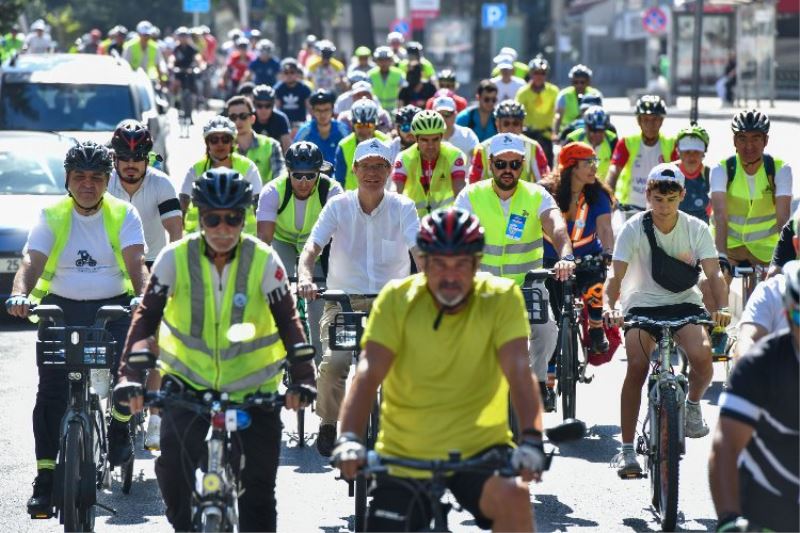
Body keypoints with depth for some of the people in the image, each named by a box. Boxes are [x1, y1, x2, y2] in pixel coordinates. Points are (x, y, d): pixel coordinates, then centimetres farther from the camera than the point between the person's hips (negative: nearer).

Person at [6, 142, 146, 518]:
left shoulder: (123, 214, 1)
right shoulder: (51, 217, 3)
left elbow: (135, 263, -10)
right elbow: (32, 262, -8)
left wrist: (142, 296, -30)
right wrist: (19, 295, -29)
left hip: (113, 307, -1)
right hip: (61, 309, 1)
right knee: (51, 393, -9)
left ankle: (119, 428, 8)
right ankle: (45, 481, -7)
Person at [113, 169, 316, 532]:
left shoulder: (263, 260, -11)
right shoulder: (176, 257, -11)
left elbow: (288, 322, -11)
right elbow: (146, 316, -11)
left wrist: (302, 378, -23)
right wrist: (130, 375, -23)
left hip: (253, 388, 0)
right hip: (189, 382, 0)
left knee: (259, 484, 0)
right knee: (172, 464, -18)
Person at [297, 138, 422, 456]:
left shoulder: (402, 208, 1)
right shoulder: (338, 206, 2)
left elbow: (419, 250, -13)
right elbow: (312, 247, -9)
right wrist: (305, 277, -31)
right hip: (344, 301, 0)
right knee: (334, 362, -25)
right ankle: (328, 423, 5)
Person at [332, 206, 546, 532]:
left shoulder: (502, 298, -9)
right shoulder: (397, 299, -8)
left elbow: (518, 372, -20)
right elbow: (369, 373, -18)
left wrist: (530, 439, -36)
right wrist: (349, 437, -34)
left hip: (479, 448, -1)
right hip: (405, 454, 2)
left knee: (514, 497, -30)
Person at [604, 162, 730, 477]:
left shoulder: (697, 229, -5)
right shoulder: (634, 229, -9)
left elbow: (714, 274, -12)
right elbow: (616, 275, -17)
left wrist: (721, 307, -31)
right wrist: (608, 306, -36)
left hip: (684, 304, 1)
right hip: (642, 305, -1)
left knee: (702, 355, -28)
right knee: (637, 367, -22)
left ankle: (693, 404, 6)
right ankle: (627, 449, -13)